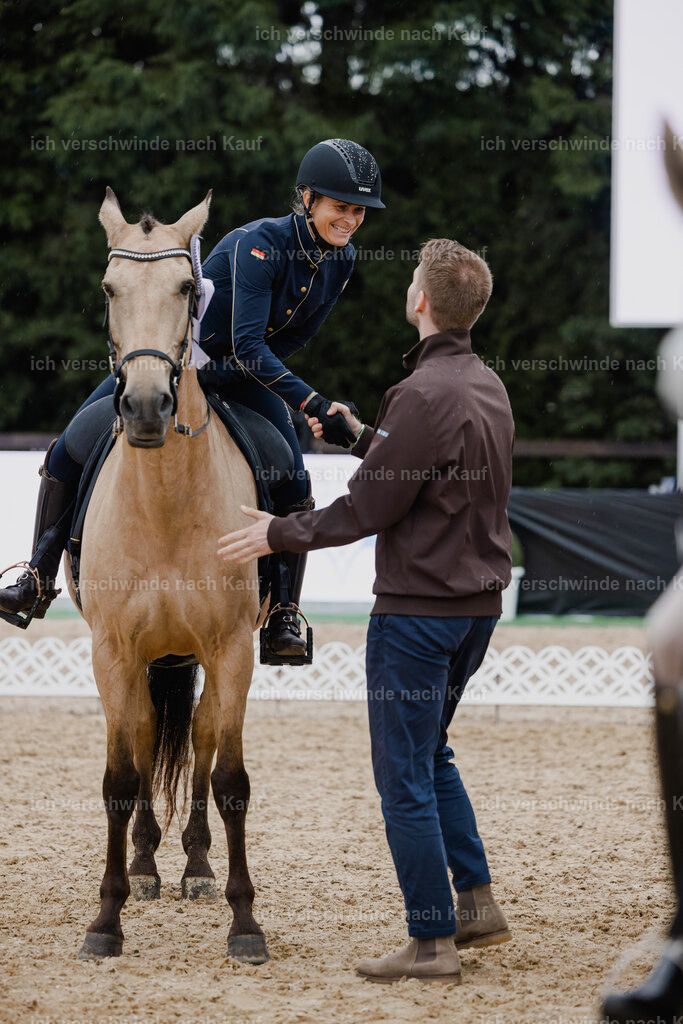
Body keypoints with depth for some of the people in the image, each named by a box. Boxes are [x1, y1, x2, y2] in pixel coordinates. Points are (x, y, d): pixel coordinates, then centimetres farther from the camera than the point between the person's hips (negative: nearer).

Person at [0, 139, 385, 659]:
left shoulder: (343, 259, -13)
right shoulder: (259, 243, -33)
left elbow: (297, 336, 0)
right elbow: (249, 345, -38)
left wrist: (226, 369, -13)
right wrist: (315, 404, -46)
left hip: (244, 377, 4)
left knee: (293, 483, -12)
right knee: (68, 454, -5)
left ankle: (284, 618, -1)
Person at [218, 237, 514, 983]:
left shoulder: (424, 395, -21)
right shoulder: (488, 385, 8)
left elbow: (368, 508, -18)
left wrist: (279, 535, -6)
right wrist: (360, 436, 28)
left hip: (418, 608, -9)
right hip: (478, 602, 9)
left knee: (405, 776, -1)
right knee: (430, 754, 24)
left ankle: (433, 943, 3)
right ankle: (477, 902, 21)